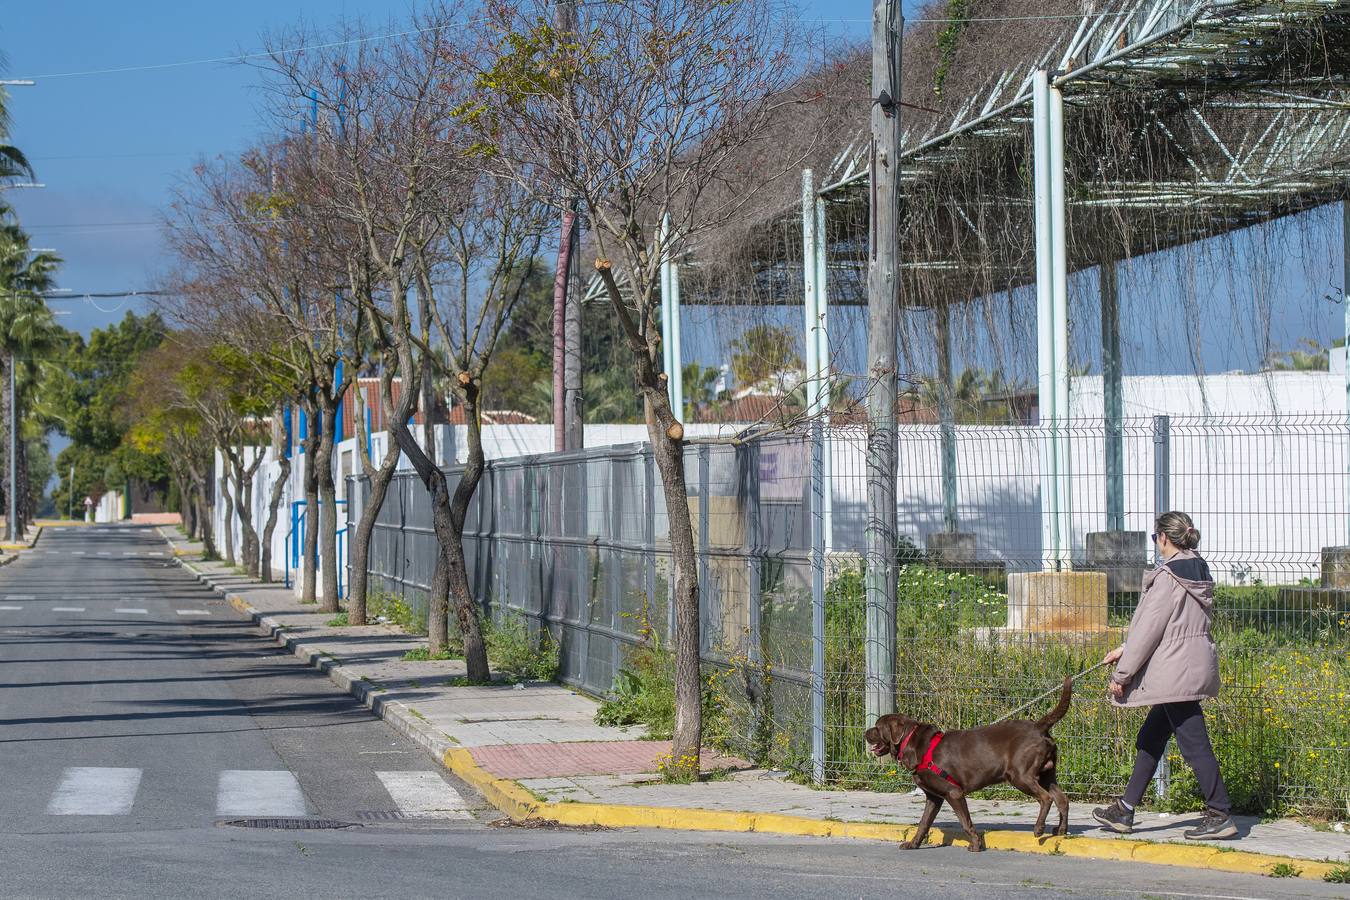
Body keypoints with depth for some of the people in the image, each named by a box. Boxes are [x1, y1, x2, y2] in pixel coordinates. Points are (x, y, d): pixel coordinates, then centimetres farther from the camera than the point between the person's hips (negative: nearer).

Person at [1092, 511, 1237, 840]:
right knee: (1150, 739, 16)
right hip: (1197, 664, 10)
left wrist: (1121, 673, -7)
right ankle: (1125, 810, 23)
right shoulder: (1198, 572, 12)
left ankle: (1220, 816, 0)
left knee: (1194, 744, -4)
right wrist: (1125, 650, 24)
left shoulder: (1168, 577, -17)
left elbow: (1149, 628, -15)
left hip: (1177, 672, -10)